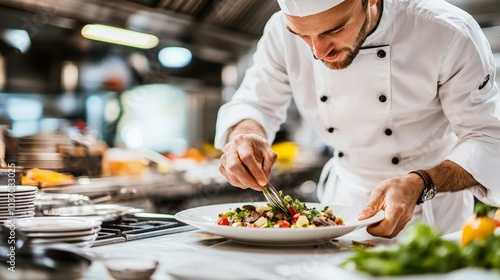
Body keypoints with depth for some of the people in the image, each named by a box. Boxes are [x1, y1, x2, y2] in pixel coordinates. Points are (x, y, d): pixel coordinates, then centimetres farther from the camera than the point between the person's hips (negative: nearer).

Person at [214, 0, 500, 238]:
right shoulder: (283, 32, -14)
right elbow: (256, 102, -2)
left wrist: (419, 184, -34)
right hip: (342, 198, 2)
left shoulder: (449, 33, -23)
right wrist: (248, 133, -25)